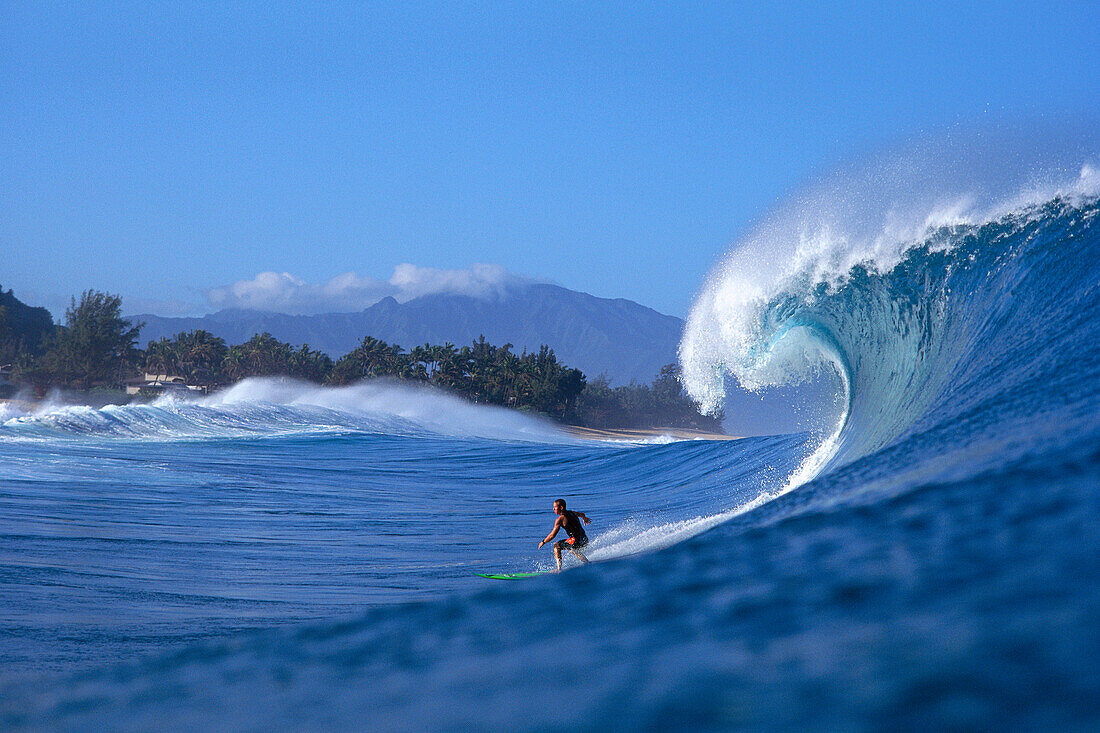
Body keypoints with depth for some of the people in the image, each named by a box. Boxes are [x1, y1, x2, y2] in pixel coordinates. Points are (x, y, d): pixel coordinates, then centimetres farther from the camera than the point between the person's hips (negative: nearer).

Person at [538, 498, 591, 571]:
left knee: (557, 545, 5)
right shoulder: (572, 513, 14)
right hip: (585, 540, 8)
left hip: (577, 541, -8)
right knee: (572, 550, 36)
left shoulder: (560, 519, -9)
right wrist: (584, 518, 62)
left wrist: (543, 542, 7)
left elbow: (552, 535, -8)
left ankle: (559, 569, 1)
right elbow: (582, 514, 38)